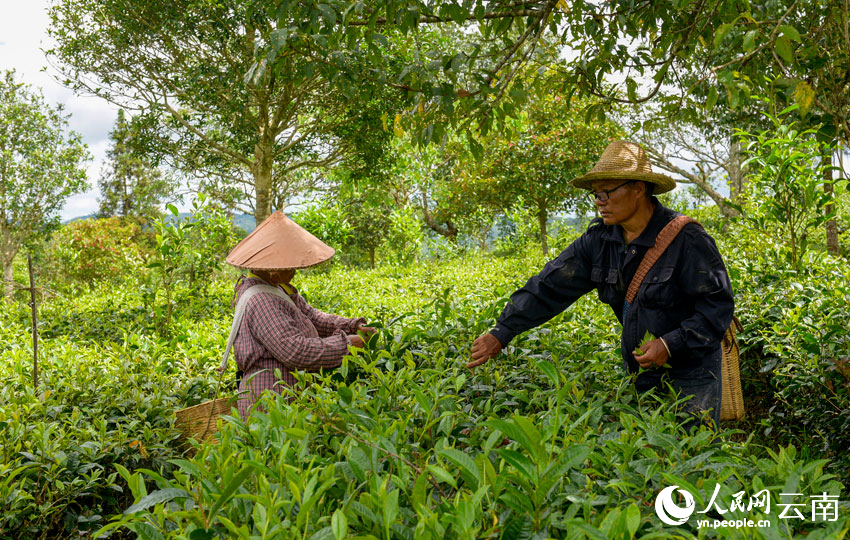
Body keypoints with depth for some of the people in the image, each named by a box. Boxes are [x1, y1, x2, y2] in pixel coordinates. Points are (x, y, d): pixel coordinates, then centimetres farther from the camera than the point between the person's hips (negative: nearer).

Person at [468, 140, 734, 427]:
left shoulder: (686, 239, -18)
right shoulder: (599, 240, -3)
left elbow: (718, 305, -14)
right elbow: (551, 286, -6)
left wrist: (672, 344, -25)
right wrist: (501, 332, -13)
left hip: (691, 373, -5)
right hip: (640, 370, 5)